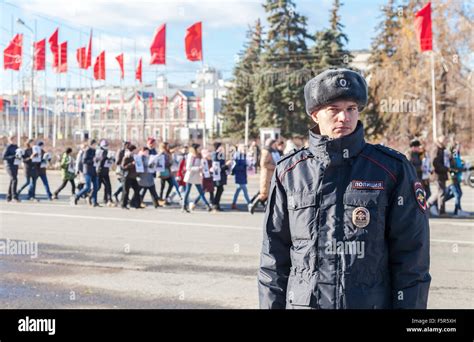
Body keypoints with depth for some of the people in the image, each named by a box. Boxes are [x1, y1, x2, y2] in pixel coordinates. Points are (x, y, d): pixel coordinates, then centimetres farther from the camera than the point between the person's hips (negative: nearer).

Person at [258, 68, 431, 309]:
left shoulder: (393, 169, -3)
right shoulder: (289, 172, 2)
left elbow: (411, 256, -3)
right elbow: (274, 254, 6)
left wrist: (408, 304, -6)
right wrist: (272, 304, 4)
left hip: (373, 302, -1)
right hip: (303, 301, 2)